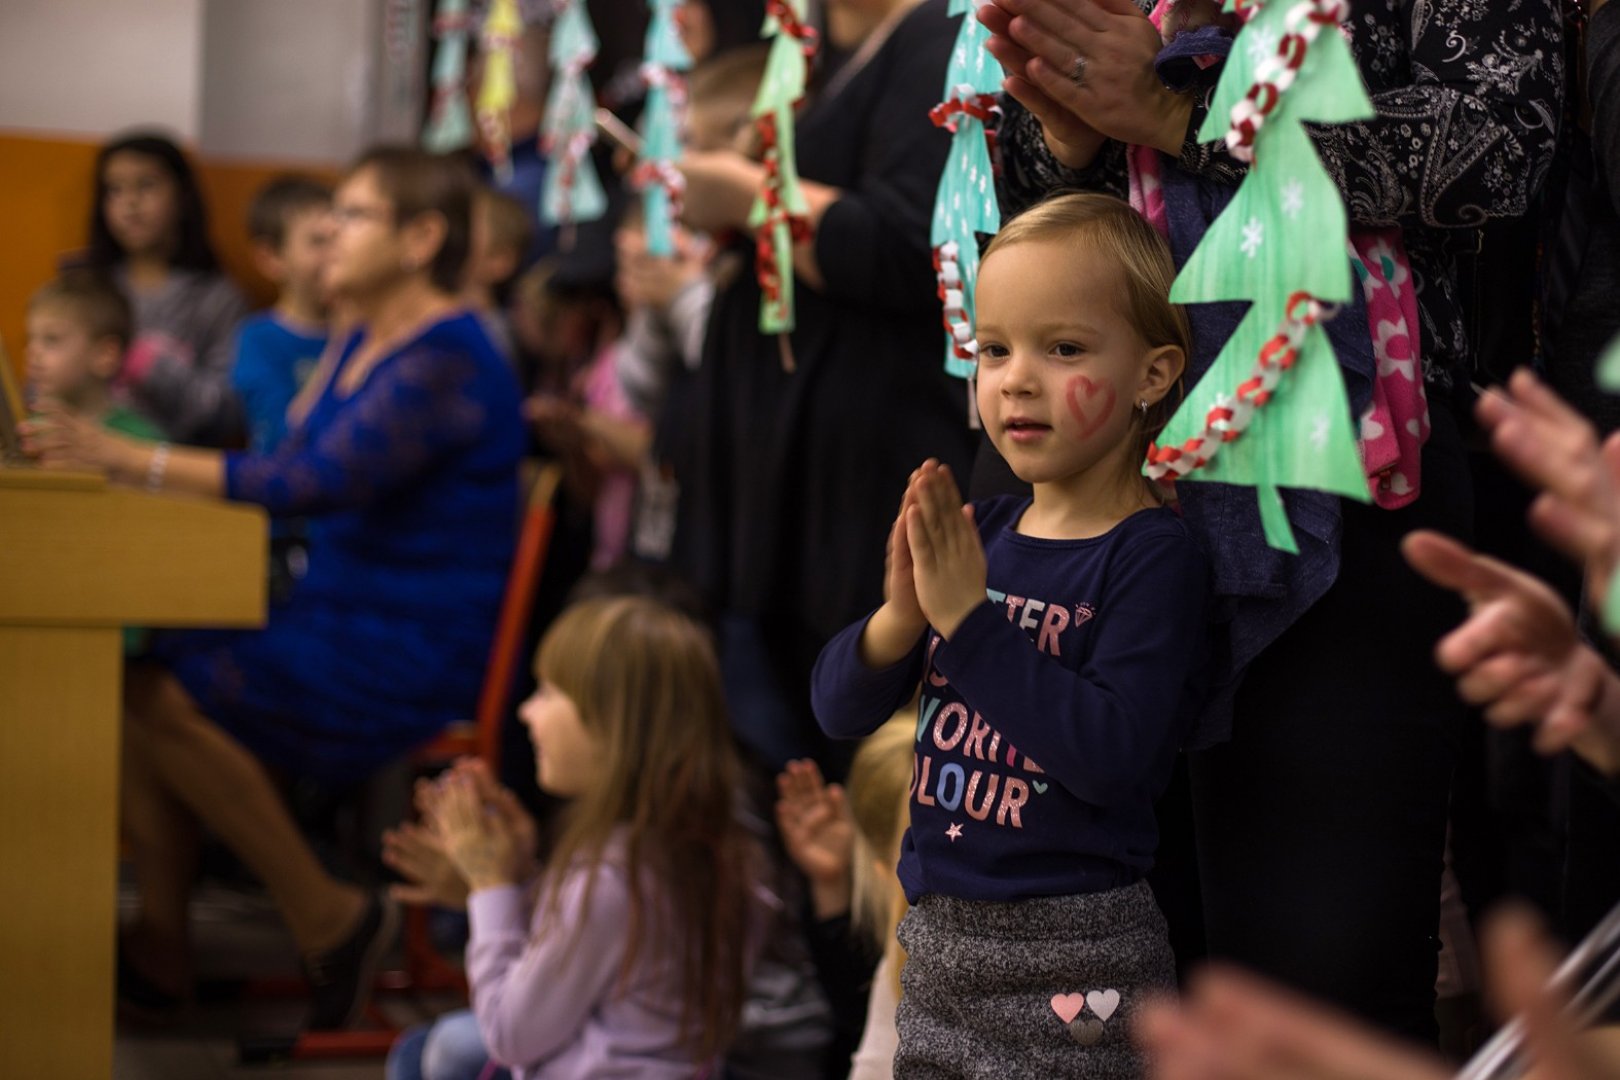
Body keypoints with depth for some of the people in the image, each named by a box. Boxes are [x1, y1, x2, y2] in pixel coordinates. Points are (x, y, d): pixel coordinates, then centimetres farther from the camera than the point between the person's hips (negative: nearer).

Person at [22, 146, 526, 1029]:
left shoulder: (446, 358, -16)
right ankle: (159, 947, -6)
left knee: (167, 700, -22)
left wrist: (134, 459, -29)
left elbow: (323, 481, -26)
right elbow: (296, 471, 13)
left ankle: (329, 921, -9)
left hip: (413, 657, -9)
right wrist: (121, 462, 0)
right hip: (343, 619, 9)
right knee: (138, 674, -8)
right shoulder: (366, 344, 15)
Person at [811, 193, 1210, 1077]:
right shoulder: (977, 531, 5)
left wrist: (970, 620, -24)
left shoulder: (1153, 556, -13)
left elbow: (1112, 755, -25)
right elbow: (839, 709, 4)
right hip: (941, 938, 6)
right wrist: (899, 619, -17)